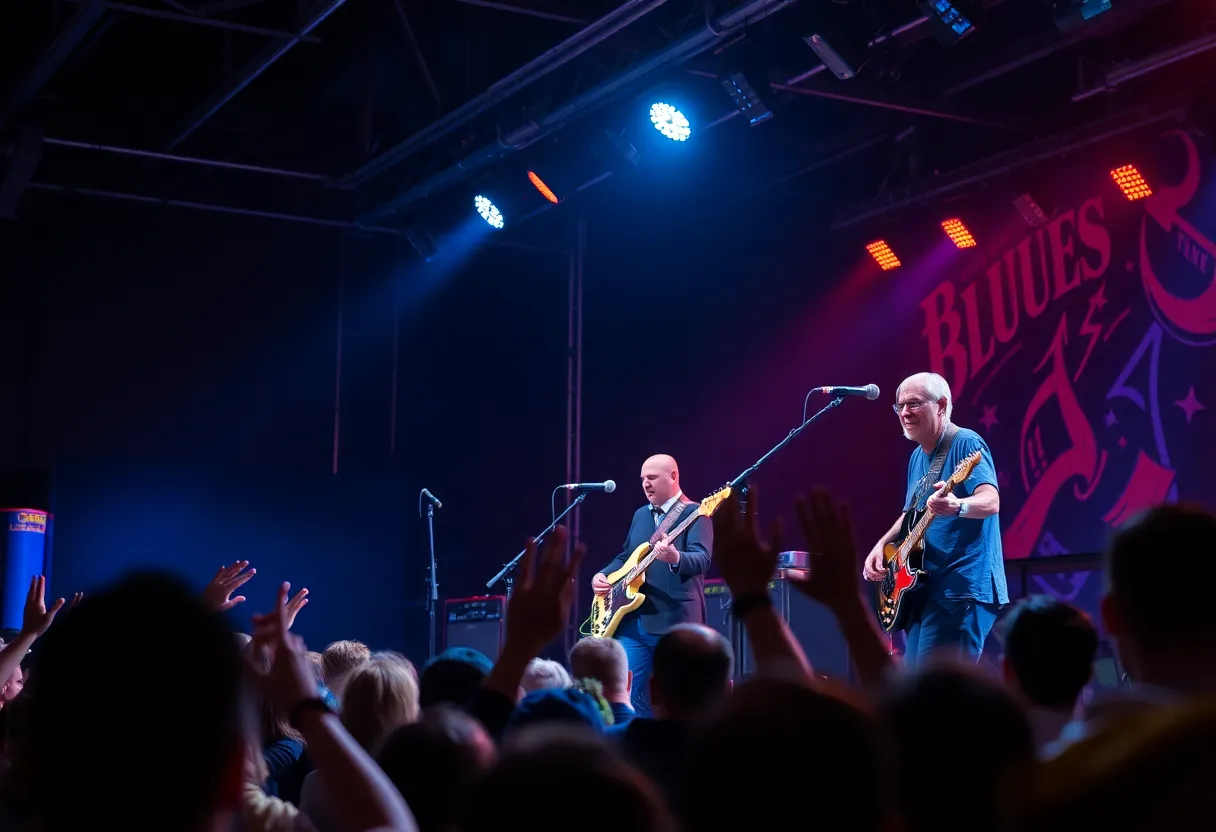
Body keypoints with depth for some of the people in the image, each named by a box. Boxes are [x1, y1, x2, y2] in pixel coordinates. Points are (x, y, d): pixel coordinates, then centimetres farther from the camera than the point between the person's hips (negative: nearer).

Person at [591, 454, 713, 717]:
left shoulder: (694, 513, -5)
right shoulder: (640, 514, 18)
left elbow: (702, 559, -19)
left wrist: (676, 558, -39)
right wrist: (602, 575, 7)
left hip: (676, 621, -7)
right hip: (633, 620, 7)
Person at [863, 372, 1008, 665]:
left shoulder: (965, 444, -9)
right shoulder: (917, 457, 17)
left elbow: (991, 501, -23)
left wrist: (957, 507, -45)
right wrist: (881, 546, 10)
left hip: (961, 587, -10)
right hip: (922, 587, 10)